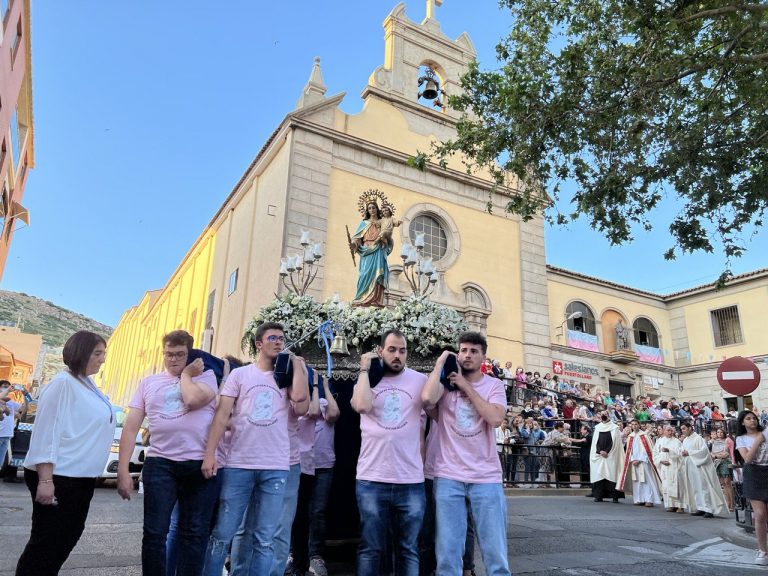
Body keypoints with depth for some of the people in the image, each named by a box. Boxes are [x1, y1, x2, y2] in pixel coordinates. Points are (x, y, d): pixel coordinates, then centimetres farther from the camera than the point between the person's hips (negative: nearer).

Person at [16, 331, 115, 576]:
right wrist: (45, 479, -22)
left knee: (69, 536, 17)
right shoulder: (63, 383, -15)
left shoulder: (88, 386, 11)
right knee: (47, 541, 1)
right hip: (58, 476, -9)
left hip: (81, 476, 9)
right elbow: (46, 430, -19)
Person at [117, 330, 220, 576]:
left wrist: (186, 374, -2)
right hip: (160, 464, 2)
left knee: (194, 534, 7)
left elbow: (193, 400, -19)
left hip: (200, 464, -1)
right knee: (154, 532, 4)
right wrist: (123, 470, 2)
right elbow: (131, 427, 9)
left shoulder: (206, 375, 4)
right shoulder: (148, 383, 12)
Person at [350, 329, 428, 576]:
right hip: (371, 479, 0)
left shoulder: (419, 380, 3)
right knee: (370, 548, 11)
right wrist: (365, 370, -9)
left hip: (411, 481, 0)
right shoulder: (367, 380, 6)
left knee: (408, 549, 14)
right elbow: (362, 406, -16)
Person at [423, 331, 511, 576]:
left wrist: (466, 386, -10)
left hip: (486, 478, 1)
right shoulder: (445, 382, 3)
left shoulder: (494, 385, 5)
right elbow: (427, 398, -19)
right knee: (447, 554, 6)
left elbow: (495, 418, -13)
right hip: (448, 478, 0)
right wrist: (440, 362, -8)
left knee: (496, 554, 7)